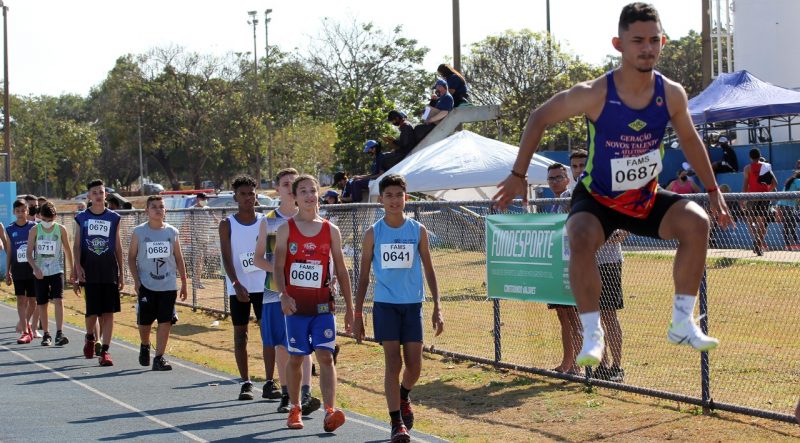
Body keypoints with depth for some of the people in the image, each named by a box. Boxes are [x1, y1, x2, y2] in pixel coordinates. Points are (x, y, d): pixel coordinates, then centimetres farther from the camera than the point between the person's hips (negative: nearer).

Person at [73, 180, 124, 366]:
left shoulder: (114, 218, 6)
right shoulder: (81, 217, 5)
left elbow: (118, 246, 9)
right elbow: (77, 245, 4)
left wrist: (121, 273, 6)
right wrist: (77, 267, -10)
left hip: (109, 270, 1)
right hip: (90, 271, -1)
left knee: (108, 312, -4)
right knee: (92, 311, 0)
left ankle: (105, 351, -1)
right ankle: (90, 337, 30)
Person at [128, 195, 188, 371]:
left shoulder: (172, 232, 4)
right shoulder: (139, 232, -1)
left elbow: (179, 259, 10)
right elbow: (131, 257, 2)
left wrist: (184, 282, 8)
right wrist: (136, 281, -7)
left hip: (168, 285, 1)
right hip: (146, 285, -1)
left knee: (165, 322, -4)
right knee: (144, 322, 6)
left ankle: (159, 358, 1)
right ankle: (144, 347, 36)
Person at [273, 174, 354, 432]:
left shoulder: (331, 231, 6)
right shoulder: (286, 230, 2)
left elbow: (341, 270, 8)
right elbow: (278, 267, -5)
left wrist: (349, 307, 6)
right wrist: (283, 294, -22)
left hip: (322, 304, 0)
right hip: (295, 304, 0)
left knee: (326, 356, -10)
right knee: (295, 358, 7)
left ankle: (330, 411, -18)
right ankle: (295, 410, 21)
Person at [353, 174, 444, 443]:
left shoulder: (418, 231, 3)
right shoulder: (373, 234, 1)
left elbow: (429, 269, 8)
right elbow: (364, 275, 6)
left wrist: (437, 307, 2)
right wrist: (357, 315, 2)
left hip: (413, 304, 1)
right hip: (385, 304, -1)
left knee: (414, 365, 1)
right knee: (393, 362, -9)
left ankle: (403, 397, 33)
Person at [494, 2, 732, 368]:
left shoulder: (672, 95, -12)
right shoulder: (594, 95, -23)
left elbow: (689, 138, 9)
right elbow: (538, 119, -8)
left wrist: (713, 191, 11)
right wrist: (518, 175, -7)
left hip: (648, 199, 3)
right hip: (597, 199, -3)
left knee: (696, 222, -22)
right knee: (581, 240, -34)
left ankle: (683, 324, -12)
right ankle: (592, 334, -22)